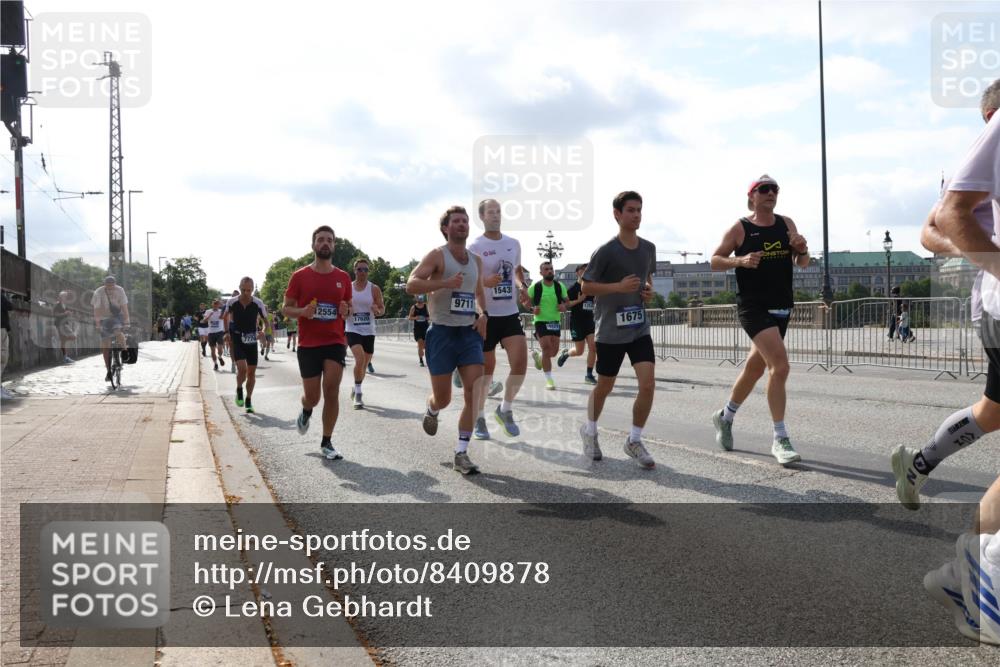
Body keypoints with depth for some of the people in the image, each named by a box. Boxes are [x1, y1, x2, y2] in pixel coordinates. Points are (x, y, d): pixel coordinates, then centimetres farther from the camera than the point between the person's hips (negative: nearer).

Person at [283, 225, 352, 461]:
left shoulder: (343, 278, 5)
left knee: (331, 391, -8)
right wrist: (303, 312, -18)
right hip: (308, 344, -1)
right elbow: (286, 309, 3)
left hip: (335, 342, 1)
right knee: (313, 396, 3)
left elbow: (349, 308, 16)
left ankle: (327, 443, 5)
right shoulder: (300, 276, -1)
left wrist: (346, 311, -8)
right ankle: (306, 411, 41)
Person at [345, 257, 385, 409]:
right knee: (360, 359, -23)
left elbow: (382, 309, 3)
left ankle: (356, 389, 37)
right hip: (353, 330, -2)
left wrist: (377, 311, -20)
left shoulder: (374, 289, 1)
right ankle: (358, 394, -11)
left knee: (365, 364, 11)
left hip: (368, 331, 2)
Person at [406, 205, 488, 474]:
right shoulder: (437, 255, -5)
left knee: (474, 393, -10)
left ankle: (461, 453, -2)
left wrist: (483, 314, 7)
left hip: (469, 332, 5)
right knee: (443, 398, 2)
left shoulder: (476, 260, 13)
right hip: (442, 332, -4)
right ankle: (431, 410, 41)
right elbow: (411, 285, -16)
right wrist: (445, 283, -27)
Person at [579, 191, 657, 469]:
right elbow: (585, 287, -8)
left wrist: (648, 290, 2)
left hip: (640, 329, 4)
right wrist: (619, 286, -20)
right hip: (610, 331, -4)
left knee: (648, 384, -10)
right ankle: (590, 431, 37)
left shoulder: (648, 248, 5)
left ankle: (634, 441, 7)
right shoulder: (606, 251, -12)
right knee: (605, 386, 10)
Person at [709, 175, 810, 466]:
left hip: (782, 308, 6)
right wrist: (740, 260, -18)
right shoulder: (740, 228, -4)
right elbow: (715, 261, 0)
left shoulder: (787, 224, 10)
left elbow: (802, 264, 13)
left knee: (755, 366, 18)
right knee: (780, 365, -20)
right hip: (753, 307, -6)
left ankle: (725, 416, 40)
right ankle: (780, 439, -14)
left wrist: (802, 250, -10)